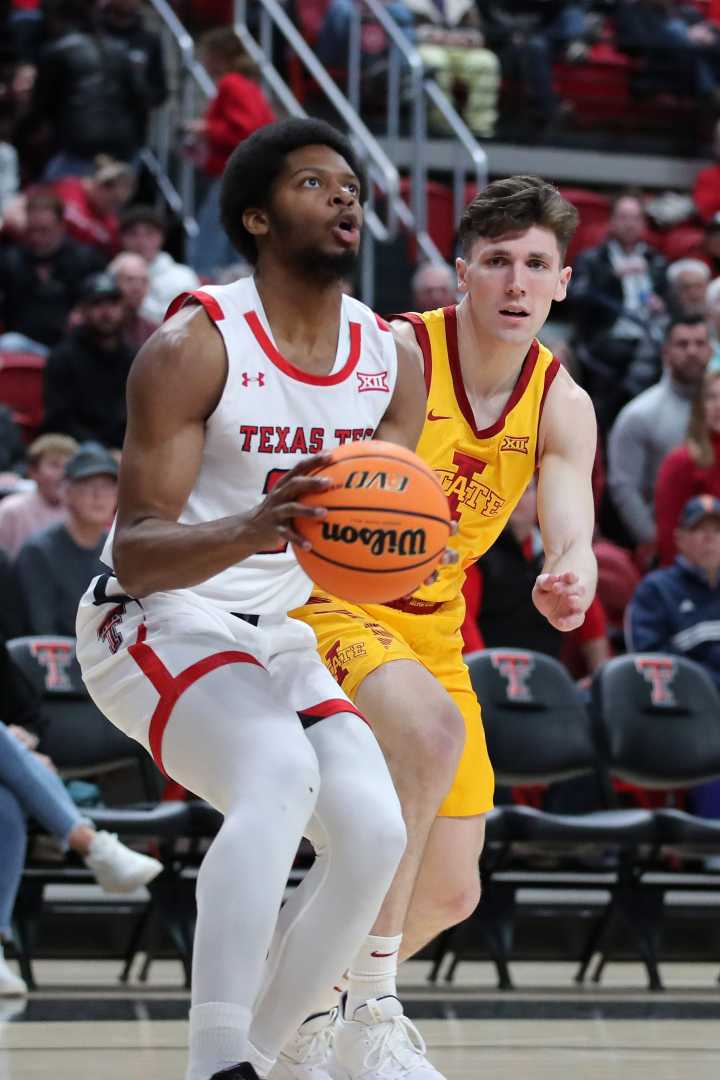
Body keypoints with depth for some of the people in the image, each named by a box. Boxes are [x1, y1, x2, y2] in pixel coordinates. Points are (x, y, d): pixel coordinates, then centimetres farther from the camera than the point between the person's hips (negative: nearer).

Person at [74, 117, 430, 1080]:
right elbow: (134, 555, -20)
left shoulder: (393, 361, 2)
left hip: (281, 638, 7)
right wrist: (253, 528, -40)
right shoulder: (195, 344, -16)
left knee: (374, 831, -14)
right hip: (153, 626, -7)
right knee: (280, 771, -33)